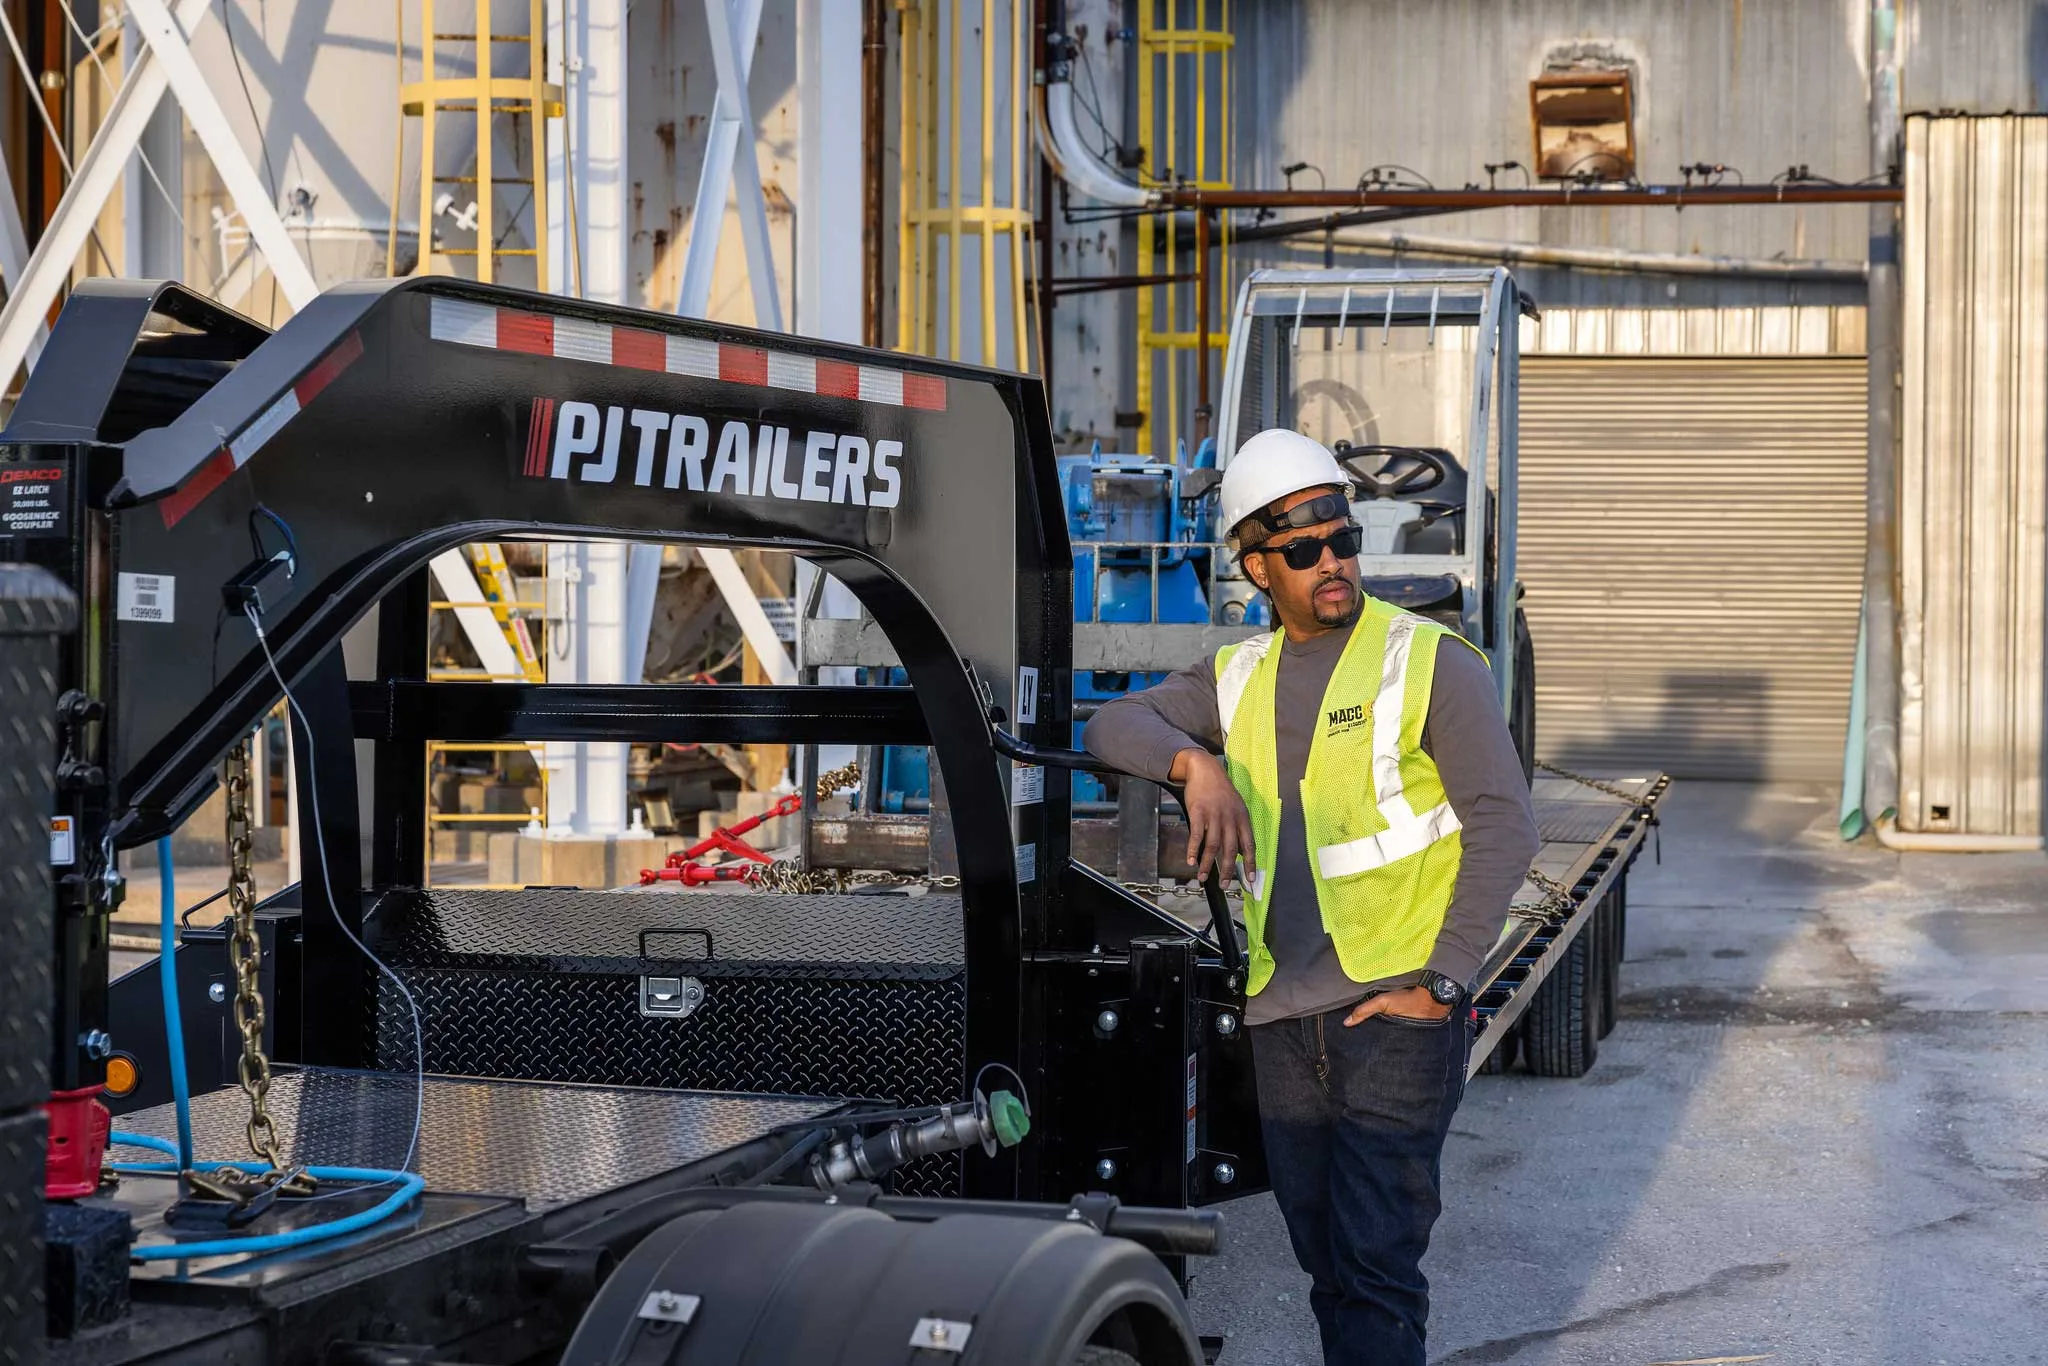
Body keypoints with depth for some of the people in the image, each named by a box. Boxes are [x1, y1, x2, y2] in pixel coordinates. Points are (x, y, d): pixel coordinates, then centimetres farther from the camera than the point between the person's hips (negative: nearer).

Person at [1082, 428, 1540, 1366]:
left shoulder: (1430, 662, -3)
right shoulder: (1239, 679, 13)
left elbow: (1503, 828, -8)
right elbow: (1112, 725, 7)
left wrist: (1442, 982, -13)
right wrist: (1196, 763, -13)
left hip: (1398, 1010, -5)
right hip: (1282, 1017, 6)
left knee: (1375, 1268, -10)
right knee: (1326, 1265, 13)